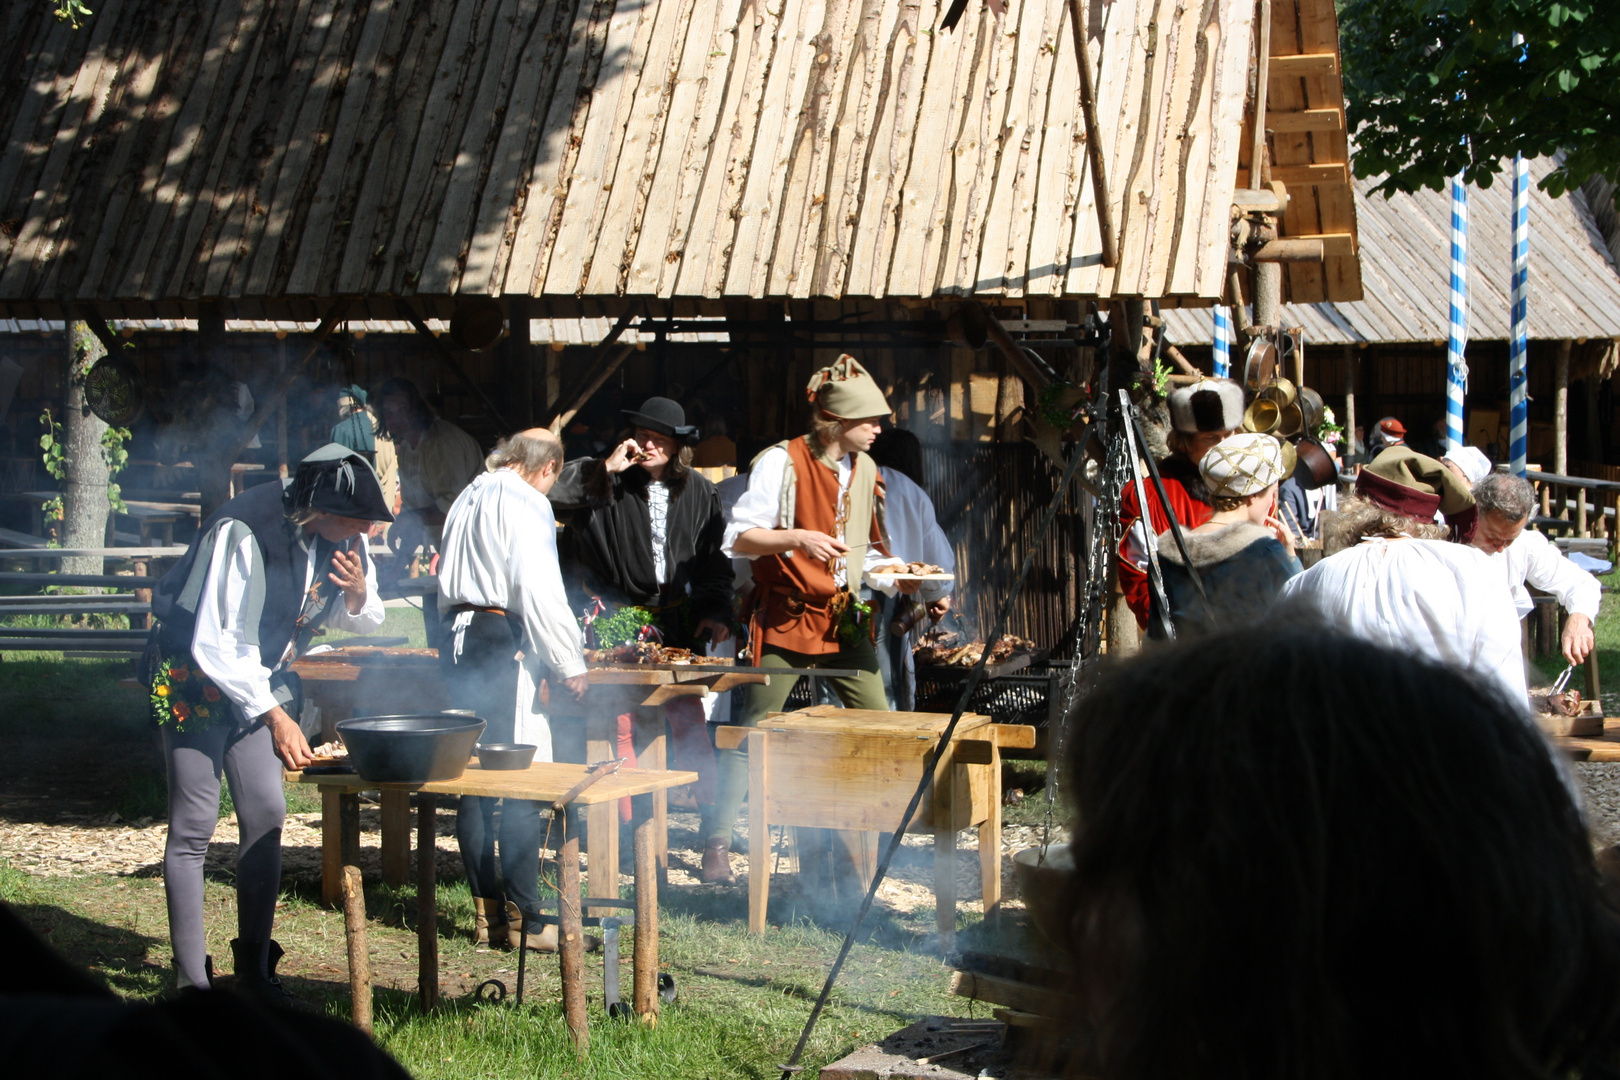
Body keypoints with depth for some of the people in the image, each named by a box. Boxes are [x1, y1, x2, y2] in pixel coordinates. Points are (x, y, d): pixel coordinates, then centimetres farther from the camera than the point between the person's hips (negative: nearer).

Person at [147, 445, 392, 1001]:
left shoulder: (340, 537, -8)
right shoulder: (242, 532, -30)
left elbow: (364, 621, 6)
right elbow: (213, 645, -26)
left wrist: (358, 594, -18)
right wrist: (275, 716, -27)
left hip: (259, 682, 6)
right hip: (195, 677, -6)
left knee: (266, 814, 1)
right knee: (194, 824, -6)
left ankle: (254, 970, 9)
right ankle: (190, 979, 0)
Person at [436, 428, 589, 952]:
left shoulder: (467, 498, 18)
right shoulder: (525, 502, -8)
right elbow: (539, 591, -15)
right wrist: (569, 664, -8)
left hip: (457, 637, 9)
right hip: (503, 640, -9)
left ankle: (486, 913, 14)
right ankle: (523, 919, -6)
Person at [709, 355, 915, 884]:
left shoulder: (864, 469, 10)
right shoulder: (782, 462, -11)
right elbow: (738, 539, -13)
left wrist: (897, 577, -1)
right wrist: (798, 538, -27)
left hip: (844, 619, 6)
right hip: (785, 618, -6)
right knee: (751, 733, -3)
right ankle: (717, 844, 6)